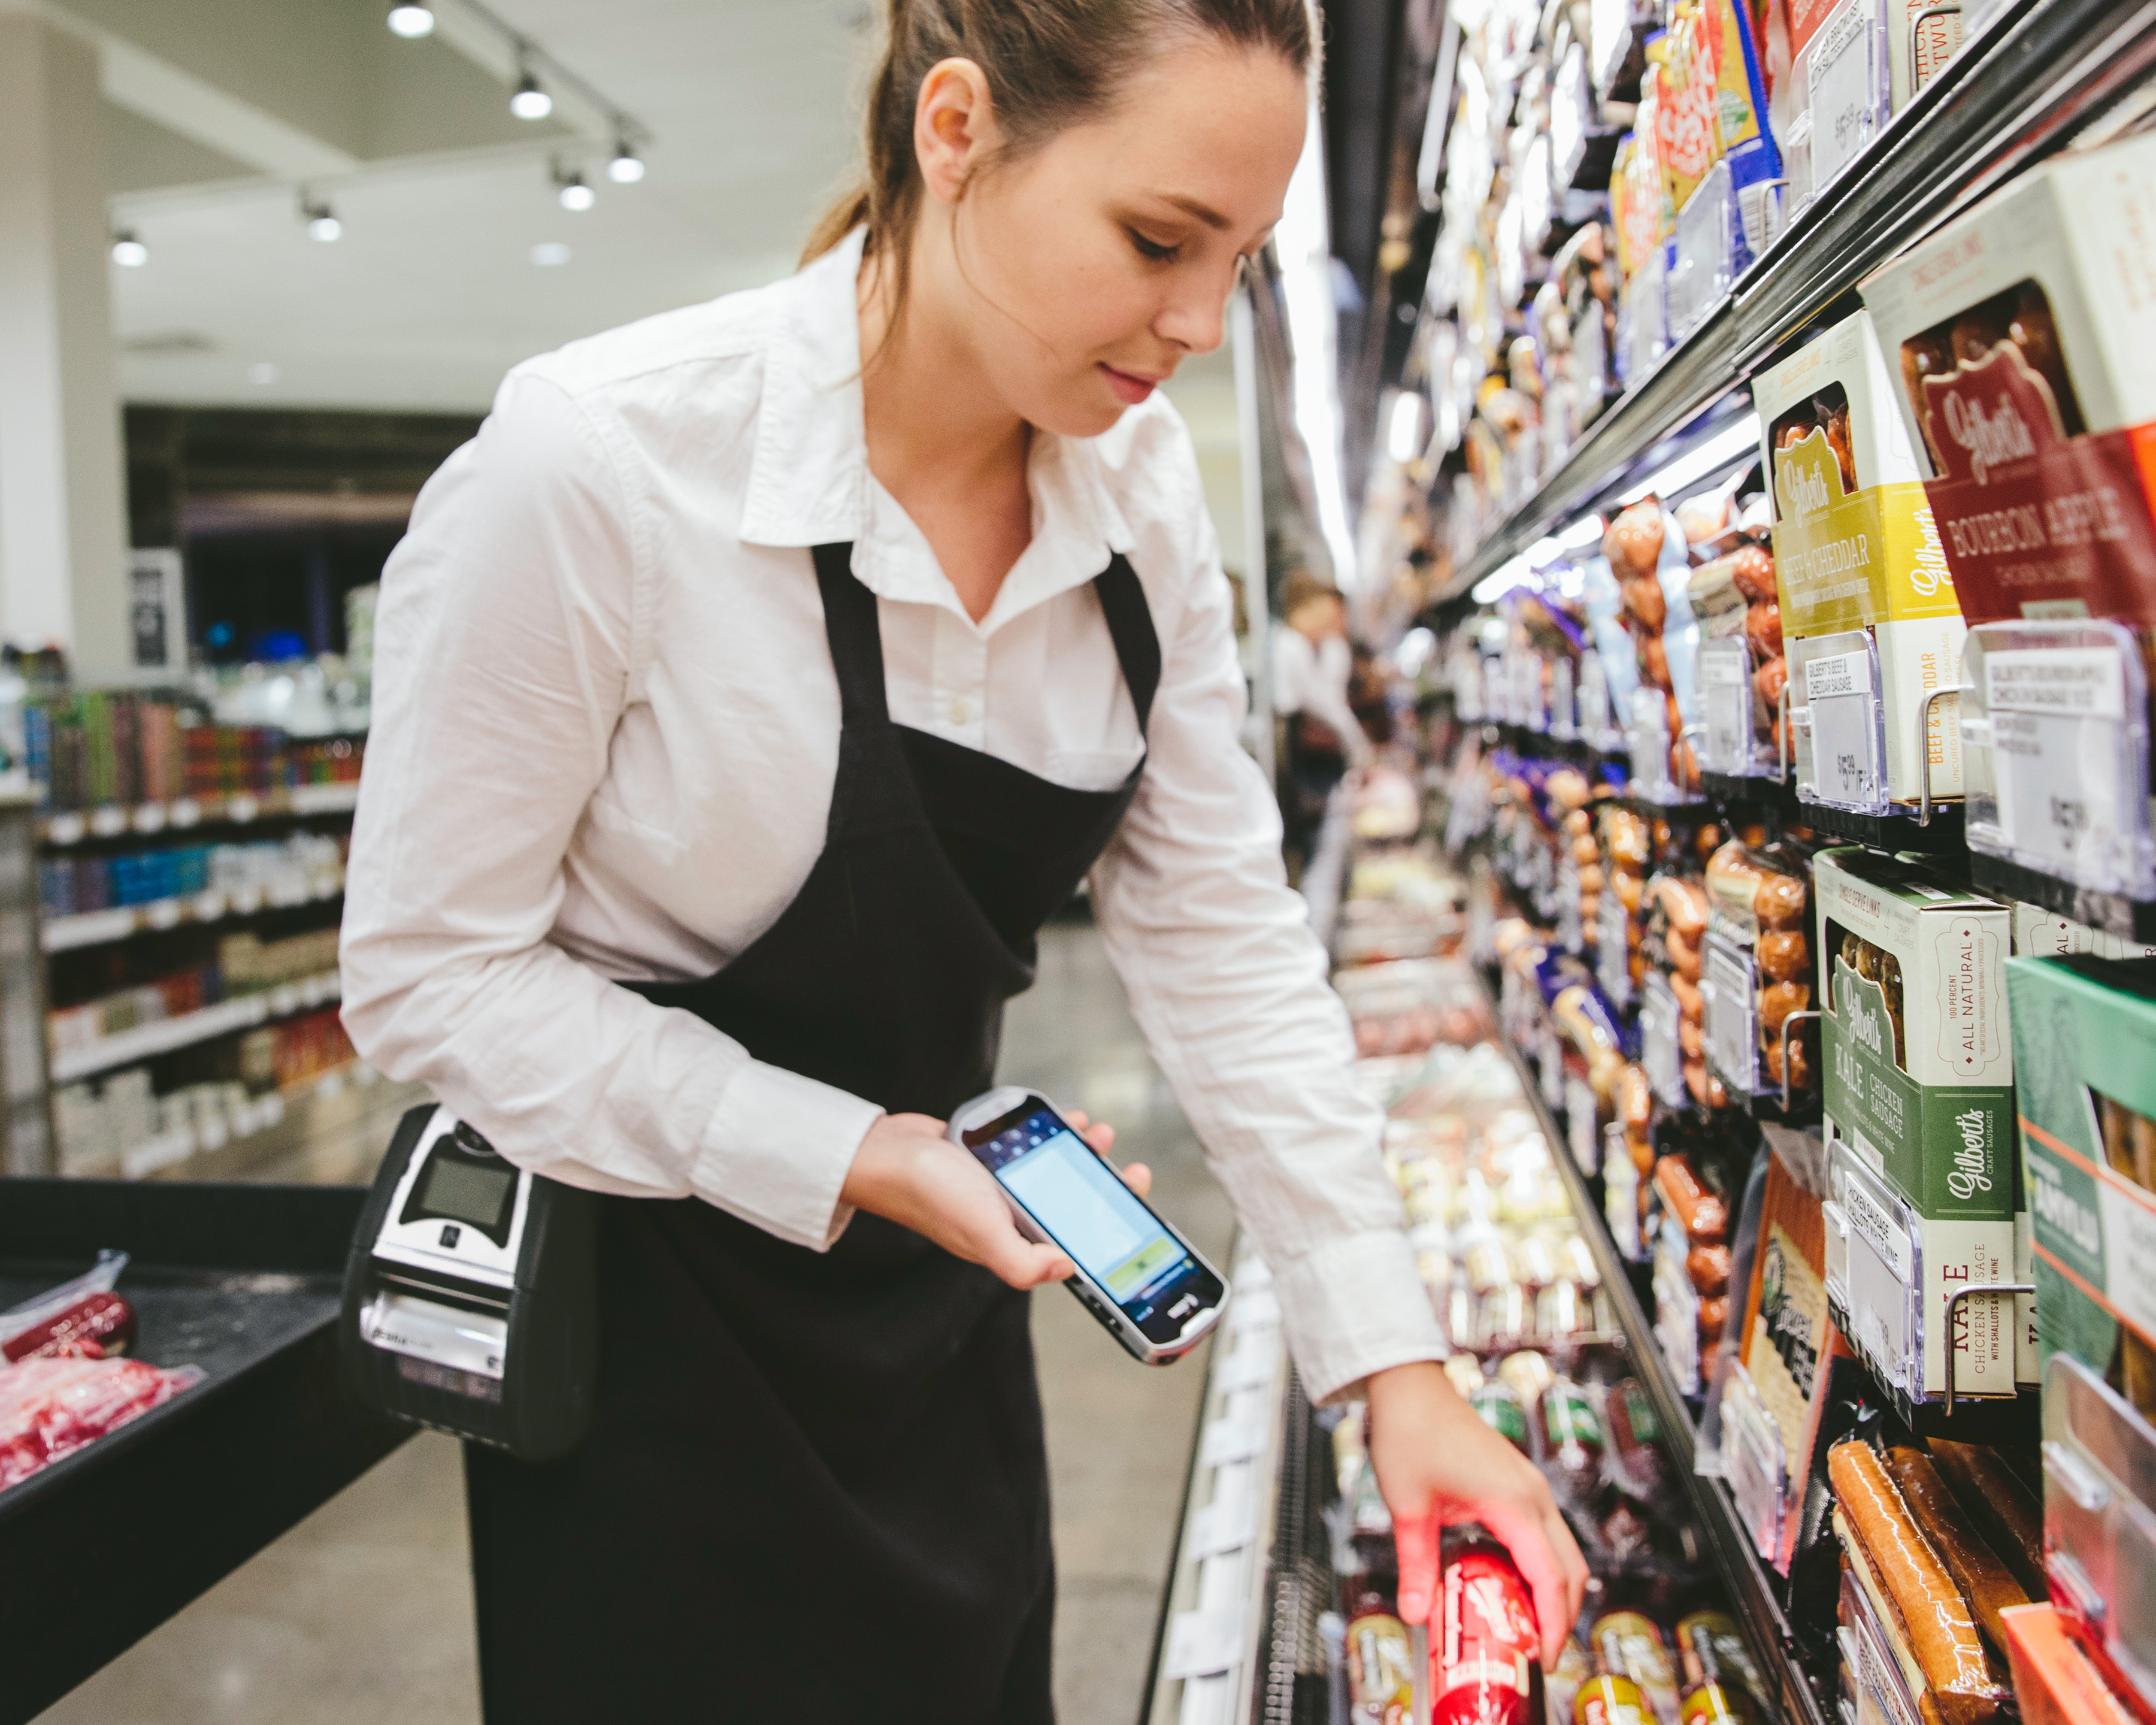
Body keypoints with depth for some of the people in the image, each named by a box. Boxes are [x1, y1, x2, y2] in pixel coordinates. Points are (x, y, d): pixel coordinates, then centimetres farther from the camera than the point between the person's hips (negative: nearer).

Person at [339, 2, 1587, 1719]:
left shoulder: (1139, 479, -8)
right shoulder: (590, 463, -25)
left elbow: (1222, 926, -6)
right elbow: (434, 969, -18)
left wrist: (1396, 1363, -9)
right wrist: (846, 1158, -26)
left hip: (938, 1289, 6)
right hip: (646, 1304, -5)